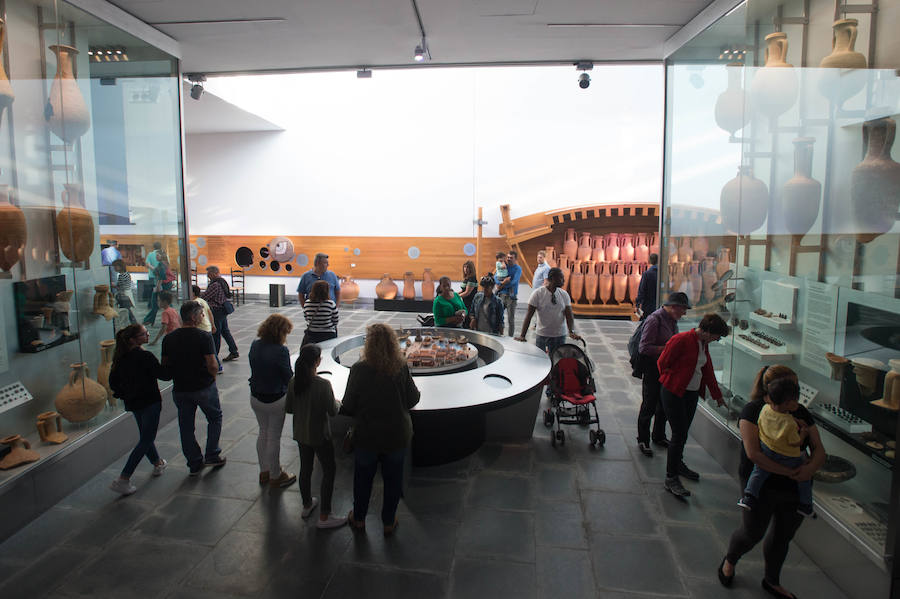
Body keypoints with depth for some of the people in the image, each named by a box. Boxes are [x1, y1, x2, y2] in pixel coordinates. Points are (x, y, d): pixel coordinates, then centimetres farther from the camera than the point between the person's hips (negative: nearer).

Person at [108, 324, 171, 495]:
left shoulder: (120, 357, 0)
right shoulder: (145, 357, -23)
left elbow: (113, 382, 7)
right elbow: (164, 375, -19)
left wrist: (123, 394, 19)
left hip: (132, 403, 8)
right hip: (149, 402, -8)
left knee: (145, 435, 24)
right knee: (146, 440, 1)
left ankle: (158, 464, 43)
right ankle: (123, 480, -1)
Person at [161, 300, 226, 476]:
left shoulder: (168, 338, -1)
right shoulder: (204, 337, -17)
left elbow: (164, 365, 4)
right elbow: (212, 365, -21)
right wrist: (212, 376, -1)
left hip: (180, 389, 4)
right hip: (205, 387, -4)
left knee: (186, 426, 14)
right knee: (215, 418, 19)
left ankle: (195, 463, 22)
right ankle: (212, 455, 18)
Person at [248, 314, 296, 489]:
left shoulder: (255, 345, -4)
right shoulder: (280, 351, -25)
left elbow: (255, 368, 7)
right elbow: (288, 378, -16)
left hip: (255, 397, 7)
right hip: (275, 401, -6)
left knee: (263, 433, 22)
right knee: (274, 438, 8)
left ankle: (264, 471, 37)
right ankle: (275, 477, 24)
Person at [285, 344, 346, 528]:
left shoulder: (293, 382, -9)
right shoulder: (323, 385, -26)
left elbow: (288, 408, 1)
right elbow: (333, 411, -18)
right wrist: (337, 403, 3)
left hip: (301, 434, 6)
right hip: (319, 435, -6)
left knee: (305, 468, 22)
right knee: (329, 471, 8)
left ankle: (307, 505, 41)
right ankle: (324, 516, 13)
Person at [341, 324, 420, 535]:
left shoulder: (359, 369, -19)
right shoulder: (401, 368, -15)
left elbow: (348, 406, -13)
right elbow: (413, 400, -6)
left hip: (366, 434, -1)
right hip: (397, 435, 1)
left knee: (363, 477, 21)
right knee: (393, 479, 19)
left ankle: (359, 518, 40)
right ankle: (389, 522, 34)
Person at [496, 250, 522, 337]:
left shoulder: (518, 269, -2)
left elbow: (513, 282, -14)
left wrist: (502, 286, -9)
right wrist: (502, 282, -18)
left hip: (511, 296, -3)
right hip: (501, 294, 3)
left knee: (511, 319, 0)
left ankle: (510, 337, 9)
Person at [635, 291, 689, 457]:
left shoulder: (672, 320, 8)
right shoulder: (655, 319, -19)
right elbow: (644, 347, -22)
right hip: (652, 370, -8)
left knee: (665, 404, 17)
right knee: (649, 406, 1)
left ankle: (659, 436, 35)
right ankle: (643, 440, 17)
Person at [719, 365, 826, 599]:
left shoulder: (800, 413, 2)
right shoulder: (753, 411, -16)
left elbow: (819, 450, 0)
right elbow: (753, 453, -24)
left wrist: (811, 468, -22)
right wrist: (789, 472, -26)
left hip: (796, 491, 5)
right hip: (762, 488, -5)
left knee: (782, 537, 19)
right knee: (752, 533, 8)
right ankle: (729, 561, 40)